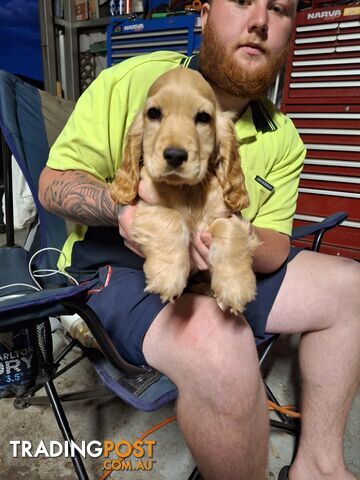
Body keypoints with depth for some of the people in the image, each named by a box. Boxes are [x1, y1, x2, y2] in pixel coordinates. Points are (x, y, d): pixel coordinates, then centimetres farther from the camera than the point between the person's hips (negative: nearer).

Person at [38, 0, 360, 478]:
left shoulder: (282, 139, 2)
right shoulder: (131, 81, -11)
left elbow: (273, 246, 0)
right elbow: (53, 183, -9)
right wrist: (121, 205, -30)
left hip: (221, 272, 6)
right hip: (116, 264, -5)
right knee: (219, 344, -37)